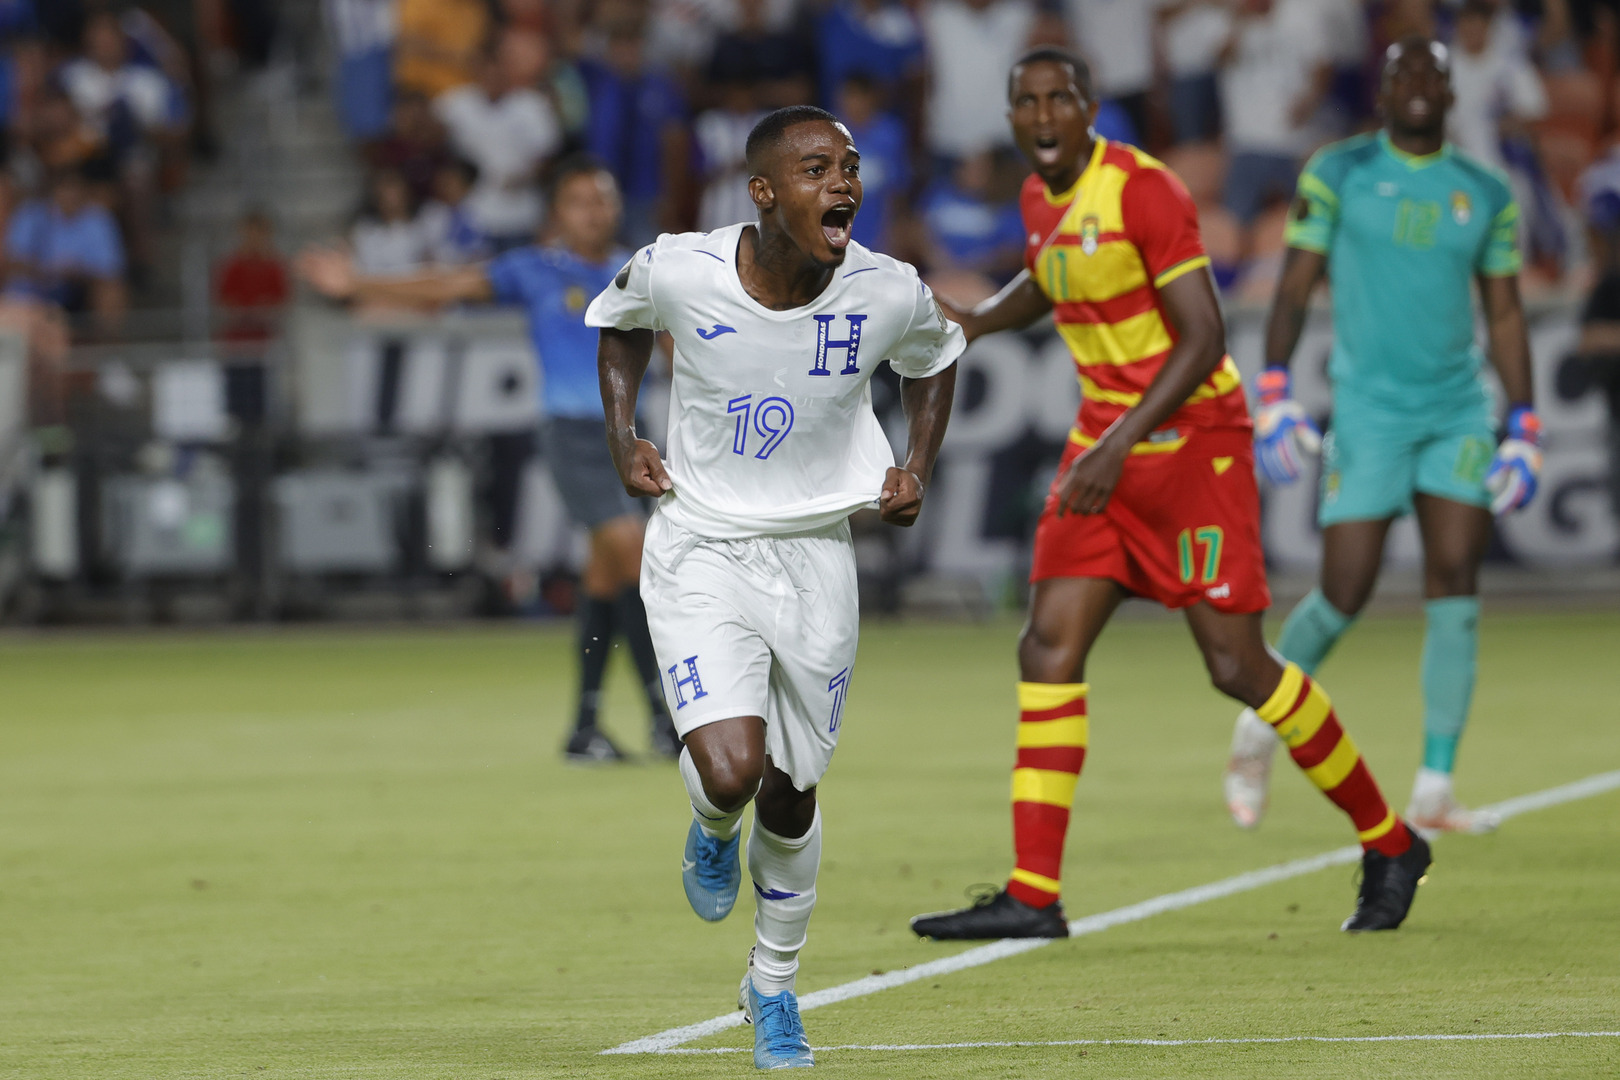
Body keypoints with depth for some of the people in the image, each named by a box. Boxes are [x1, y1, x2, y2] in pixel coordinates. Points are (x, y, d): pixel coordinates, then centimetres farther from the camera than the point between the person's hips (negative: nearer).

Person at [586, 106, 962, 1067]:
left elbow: (935, 358, 12)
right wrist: (623, 439, 0)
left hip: (815, 555, 2)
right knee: (731, 773, -21)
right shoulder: (678, 272, -17)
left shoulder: (889, 293, -13)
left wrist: (919, 471, 1)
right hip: (699, 551, -2)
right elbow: (622, 319, 8)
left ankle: (775, 988, 35)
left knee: (790, 797, 10)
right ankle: (713, 831, 19)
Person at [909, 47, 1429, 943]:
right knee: (1049, 647, -4)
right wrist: (975, 323, 12)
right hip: (1104, 444, 8)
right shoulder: (1040, 198, 8)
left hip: (1192, 441, -7)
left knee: (1237, 667, -5)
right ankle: (1033, 895, -6)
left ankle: (1388, 845, 13)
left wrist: (1121, 444, -28)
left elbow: (1203, 338, -20)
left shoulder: (1141, 189, -17)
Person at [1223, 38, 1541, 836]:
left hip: (1459, 411, 3)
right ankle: (1263, 722, 22)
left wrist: (1523, 431, 6)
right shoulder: (1338, 174, 0)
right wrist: (1273, 398, -10)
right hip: (1369, 409, -3)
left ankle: (1434, 791, -6)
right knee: (1344, 596, -6)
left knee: (1455, 585, -8)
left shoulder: (1487, 195, 7)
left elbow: (1504, 316, 11)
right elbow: (1294, 288, -1)